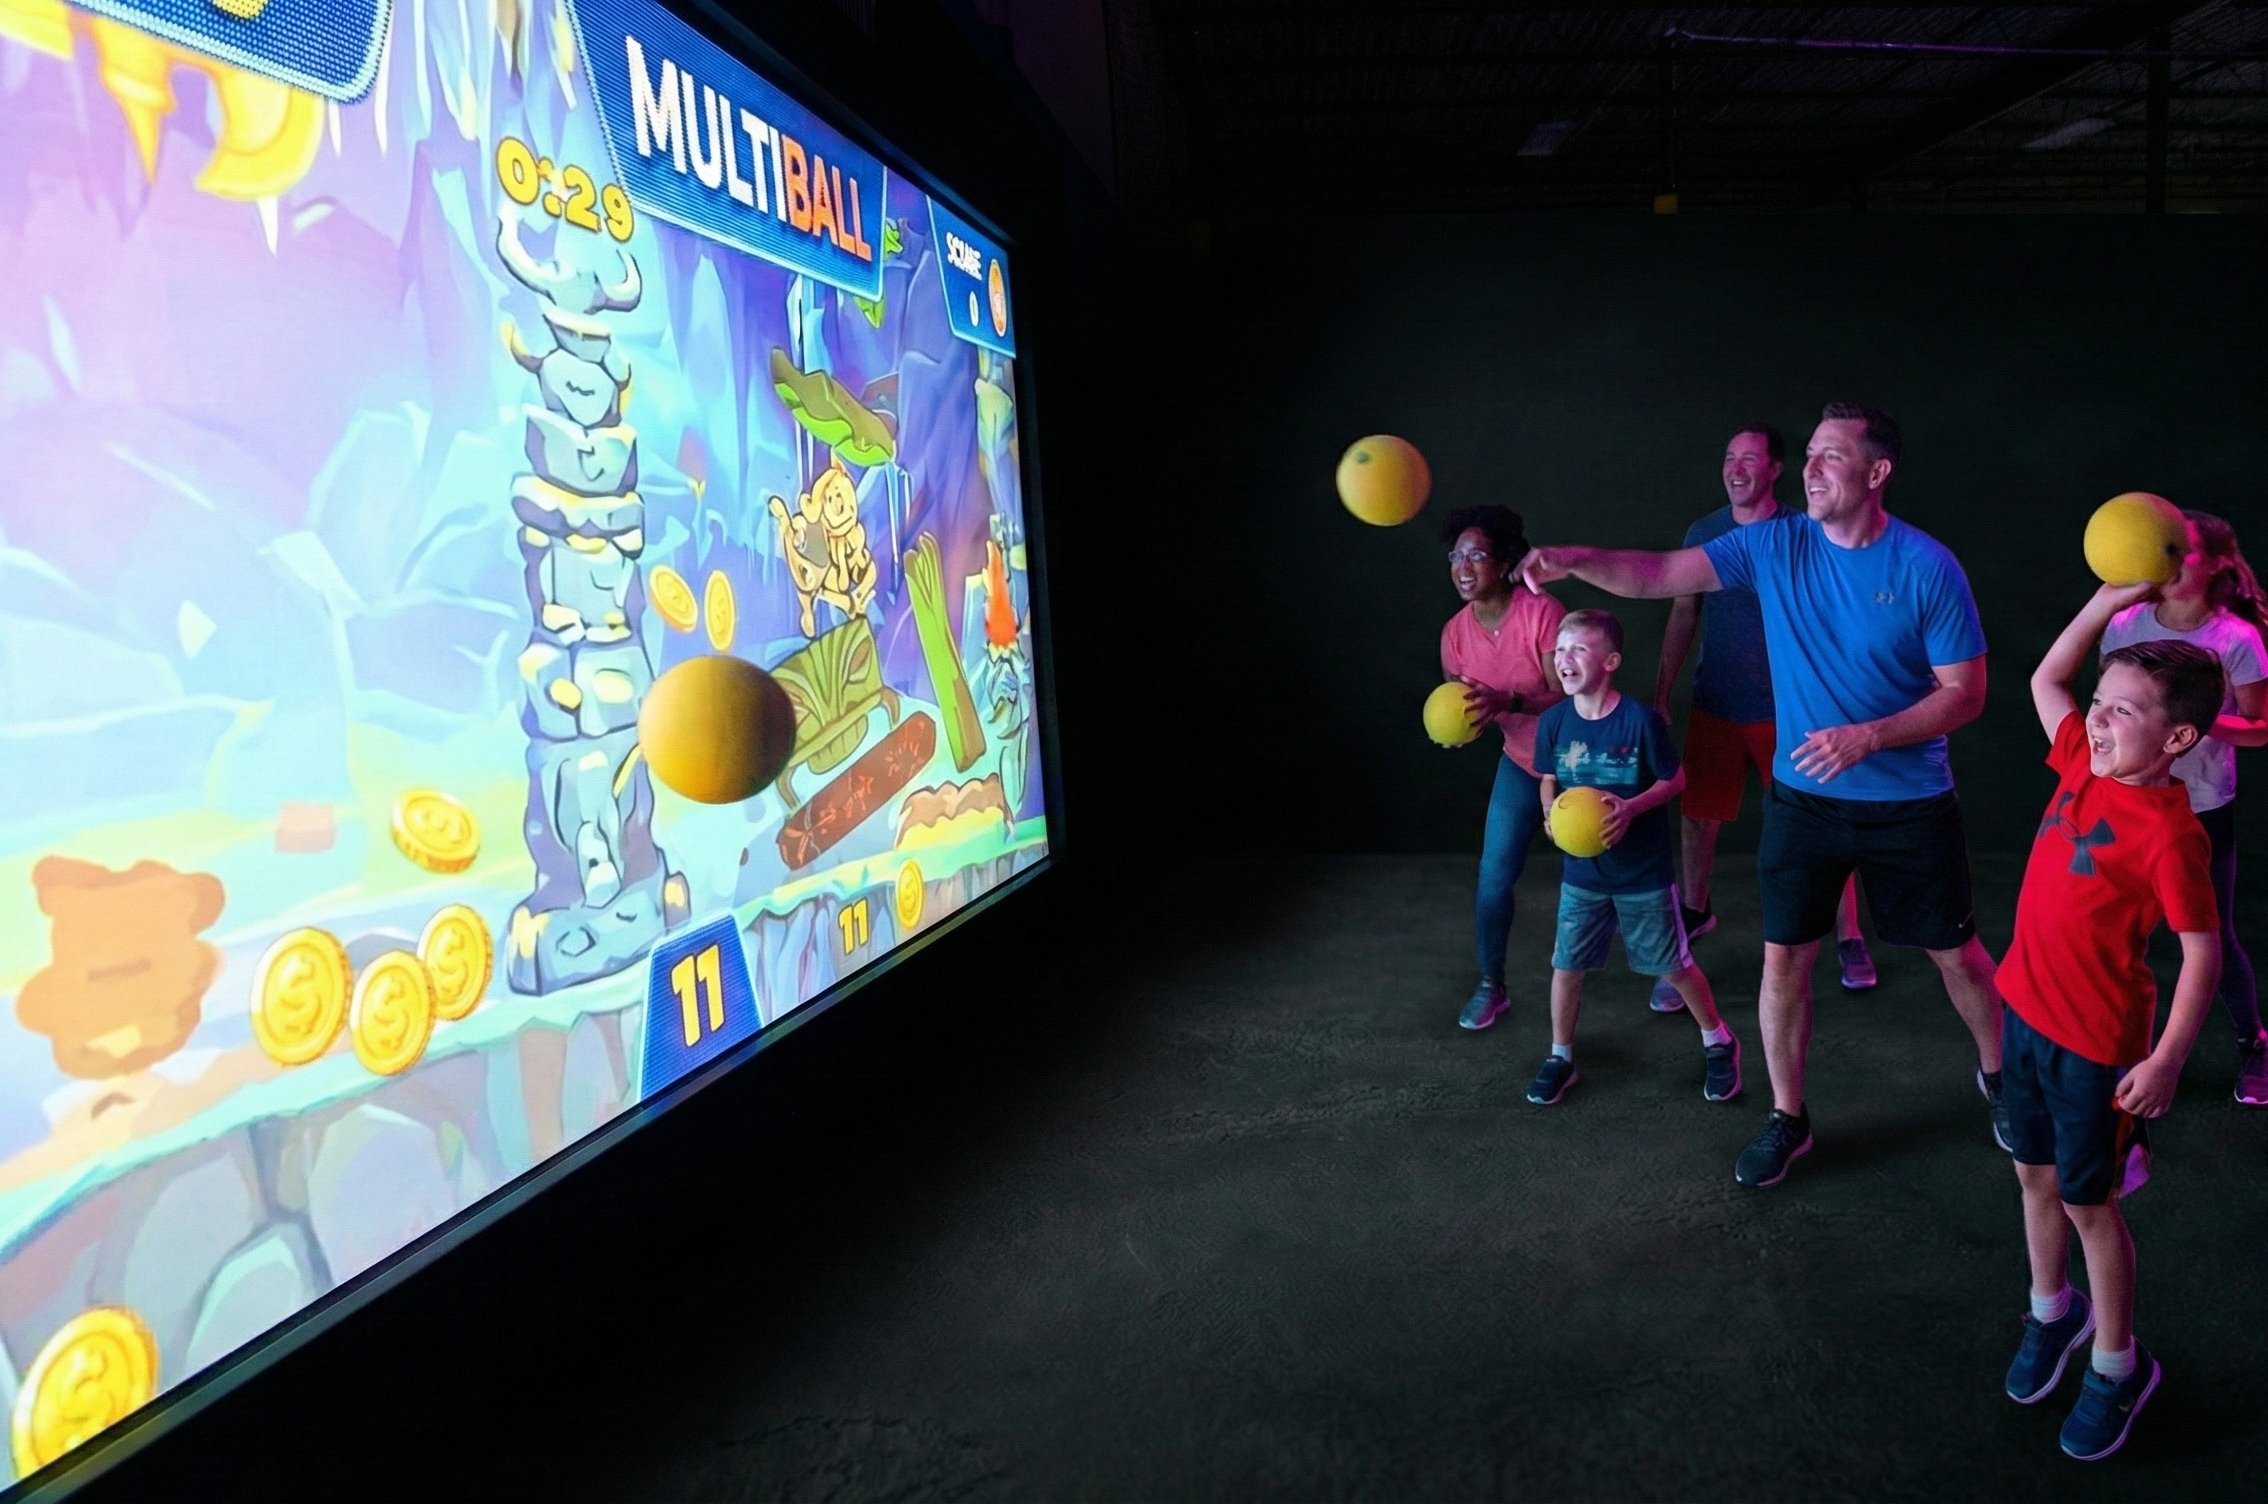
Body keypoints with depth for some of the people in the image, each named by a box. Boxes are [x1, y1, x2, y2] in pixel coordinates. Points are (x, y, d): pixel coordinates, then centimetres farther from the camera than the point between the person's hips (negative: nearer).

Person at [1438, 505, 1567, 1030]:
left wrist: (1508, 700, -40)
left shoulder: (1542, 613, -26)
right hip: (1521, 762, 4)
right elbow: (1461, 705, 3)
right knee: (1494, 877, -1)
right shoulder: (1456, 632, -10)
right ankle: (1491, 985, 19)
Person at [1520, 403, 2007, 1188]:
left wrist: (1868, 737, -25)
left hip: (1909, 804, -2)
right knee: (1784, 958, 6)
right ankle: (1787, 1120, 24)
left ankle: (1997, 1076, 44)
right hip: (1801, 797, 2)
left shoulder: (1928, 568, -14)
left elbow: (1966, 693, -11)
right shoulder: (1774, 545, -7)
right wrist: (1577, 560, -35)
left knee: (1956, 951, 14)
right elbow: (1658, 574, -16)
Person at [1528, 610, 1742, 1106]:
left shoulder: (1640, 719, -20)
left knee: (1673, 966, 11)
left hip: (1644, 873, -3)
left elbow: (1675, 780, -7)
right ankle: (1560, 1057, 28)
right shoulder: (1553, 721, -9)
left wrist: (1632, 807, -23)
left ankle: (1718, 1043, 37)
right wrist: (1551, 812, -13)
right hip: (1581, 872, 3)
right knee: (1566, 966, 8)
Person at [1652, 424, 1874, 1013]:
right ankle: (1695, 909, 34)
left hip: (1785, 709, -2)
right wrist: (1660, 695, 6)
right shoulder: (1704, 533, 1)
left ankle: (1849, 937, 20)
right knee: (1697, 816, 10)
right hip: (1714, 705, 3)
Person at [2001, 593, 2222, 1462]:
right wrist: (2109, 601, 2)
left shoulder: (2167, 832, -23)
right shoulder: (2084, 766, -2)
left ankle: (2118, 1366, 31)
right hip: (2025, 1012, 6)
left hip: (2096, 1043, -6)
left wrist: (2167, 1060, -19)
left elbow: (2202, 952, -18)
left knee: (2088, 1202, 9)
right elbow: (2046, 678, 12)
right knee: (2035, 1175, 21)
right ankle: (2051, 1312, 43)